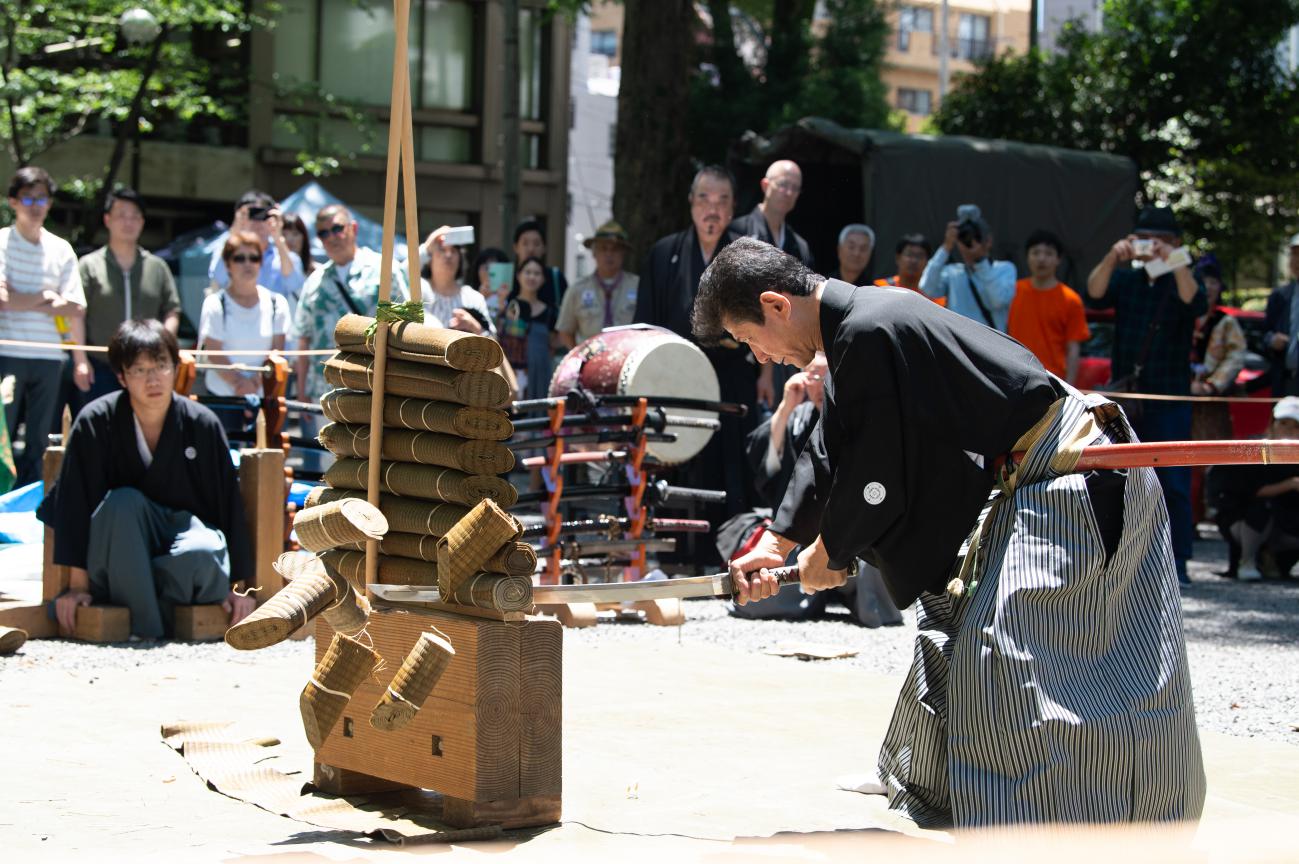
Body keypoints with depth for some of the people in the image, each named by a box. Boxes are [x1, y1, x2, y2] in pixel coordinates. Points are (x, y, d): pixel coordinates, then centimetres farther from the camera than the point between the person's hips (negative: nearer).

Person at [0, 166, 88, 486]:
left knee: (38, 440, 6)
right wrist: (47, 300, -4)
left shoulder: (61, 250, 10)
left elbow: (75, 309, 7)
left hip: (49, 355, 4)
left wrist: (80, 358, 1)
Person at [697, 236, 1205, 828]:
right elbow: (830, 457, 18)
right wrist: (776, 543, 14)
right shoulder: (858, 325, 9)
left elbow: (877, 478, -20)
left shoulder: (870, 334, -24)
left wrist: (829, 554, -3)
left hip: (1068, 485, -11)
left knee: (1001, 653, -13)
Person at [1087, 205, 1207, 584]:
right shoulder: (1125, 280, 10)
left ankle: (1177, 562, -4)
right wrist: (1113, 258, -24)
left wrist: (1174, 261, -30)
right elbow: (1095, 294, -8)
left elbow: (1195, 304, -19)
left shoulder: (1180, 280, 2)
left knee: (1174, 482, -7)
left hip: (1169, 399, -3)